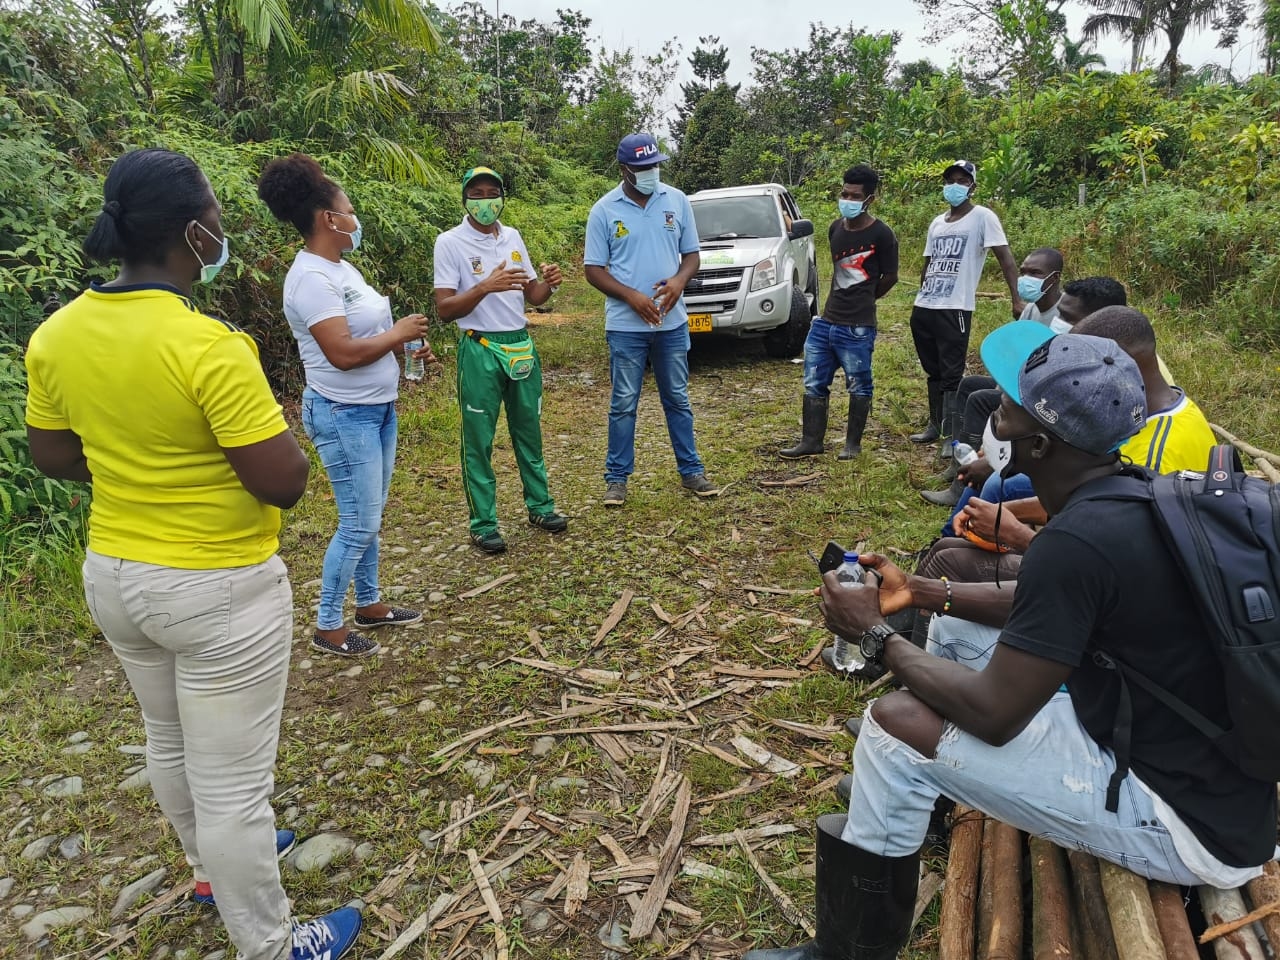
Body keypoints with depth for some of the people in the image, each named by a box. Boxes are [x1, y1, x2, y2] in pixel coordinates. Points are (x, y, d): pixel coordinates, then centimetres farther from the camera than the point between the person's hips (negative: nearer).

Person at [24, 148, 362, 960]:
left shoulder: (56, 335, -4)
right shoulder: (208, 345, -27)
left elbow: (54, 457, 8)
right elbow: (286, 482, -23)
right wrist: (262, 414, -4)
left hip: (115, 575, 8)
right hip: (220, 591, -8)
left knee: (171, 740, 28)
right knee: (233, 778, 8)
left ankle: (213, 864, 53)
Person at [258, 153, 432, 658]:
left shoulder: (340, 267, 11)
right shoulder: (312, 278, -20)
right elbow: (343, 352, -27)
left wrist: (407, 346, 3)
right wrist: (399, 333, -15)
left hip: (377, 407, 10)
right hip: (344, 415, -10)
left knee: (369, 516, 18)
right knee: (359, 523, -2)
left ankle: (369, 603, 33)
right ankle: (328, 626, 14)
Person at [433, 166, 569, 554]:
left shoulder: (512, 237, 8)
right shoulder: (450, 242, -8)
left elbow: (532, 296, 14)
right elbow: (444, 309, -14)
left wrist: (549, 283, -9)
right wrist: (485, 287, -28)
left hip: (521, 345, 5)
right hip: (480, 351, -5)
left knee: (529, 430, 15)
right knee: (479, 439, 2)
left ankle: (539, 505, 29)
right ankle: (483, 523, 12)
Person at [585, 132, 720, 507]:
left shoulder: (677, 201, 4)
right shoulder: (605, 209, -3)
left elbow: (691, 254, 8)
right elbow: (594, 269, -3)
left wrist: (679, 280, -14)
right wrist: (632, 297, -17)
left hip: (672, 323, 2)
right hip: (625, 326, -2)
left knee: (678, 399, 12)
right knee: (624, 404, 4)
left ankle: (691, 471, 23)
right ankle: (617, 478, 14)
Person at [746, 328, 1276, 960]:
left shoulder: (1079, 539, -29)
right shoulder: (1128, 495, 0)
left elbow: (992, 714, -23)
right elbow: (1042, 608, 15)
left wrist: (877, 633, -10)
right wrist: (920, 593, 9)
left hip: (1193, 819, -9)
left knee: (897, 724, -16)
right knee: (954, 624, 12)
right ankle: (893, 787, 33)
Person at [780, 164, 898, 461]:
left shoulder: (881, 235, -9)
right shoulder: (835, 228, 10)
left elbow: (890, 277, -1)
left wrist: (861, 301, 11)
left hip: (857, 328, -7)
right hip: (825, 322, 7)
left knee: (859, 387, 5)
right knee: (814, 384, 8)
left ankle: (853, 443, 17)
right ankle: (811, 441, 16)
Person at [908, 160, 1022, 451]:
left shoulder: (982, 217, -4)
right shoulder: (937, 223, 16)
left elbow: (1006, 258, -11)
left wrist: (1017, 300, -21)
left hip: (955, 309, -7)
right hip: (923, 308, 7)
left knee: (952, 374, -7)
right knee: (933, 371, 16)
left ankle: (953, 437, -3)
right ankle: (935, 425, 29)